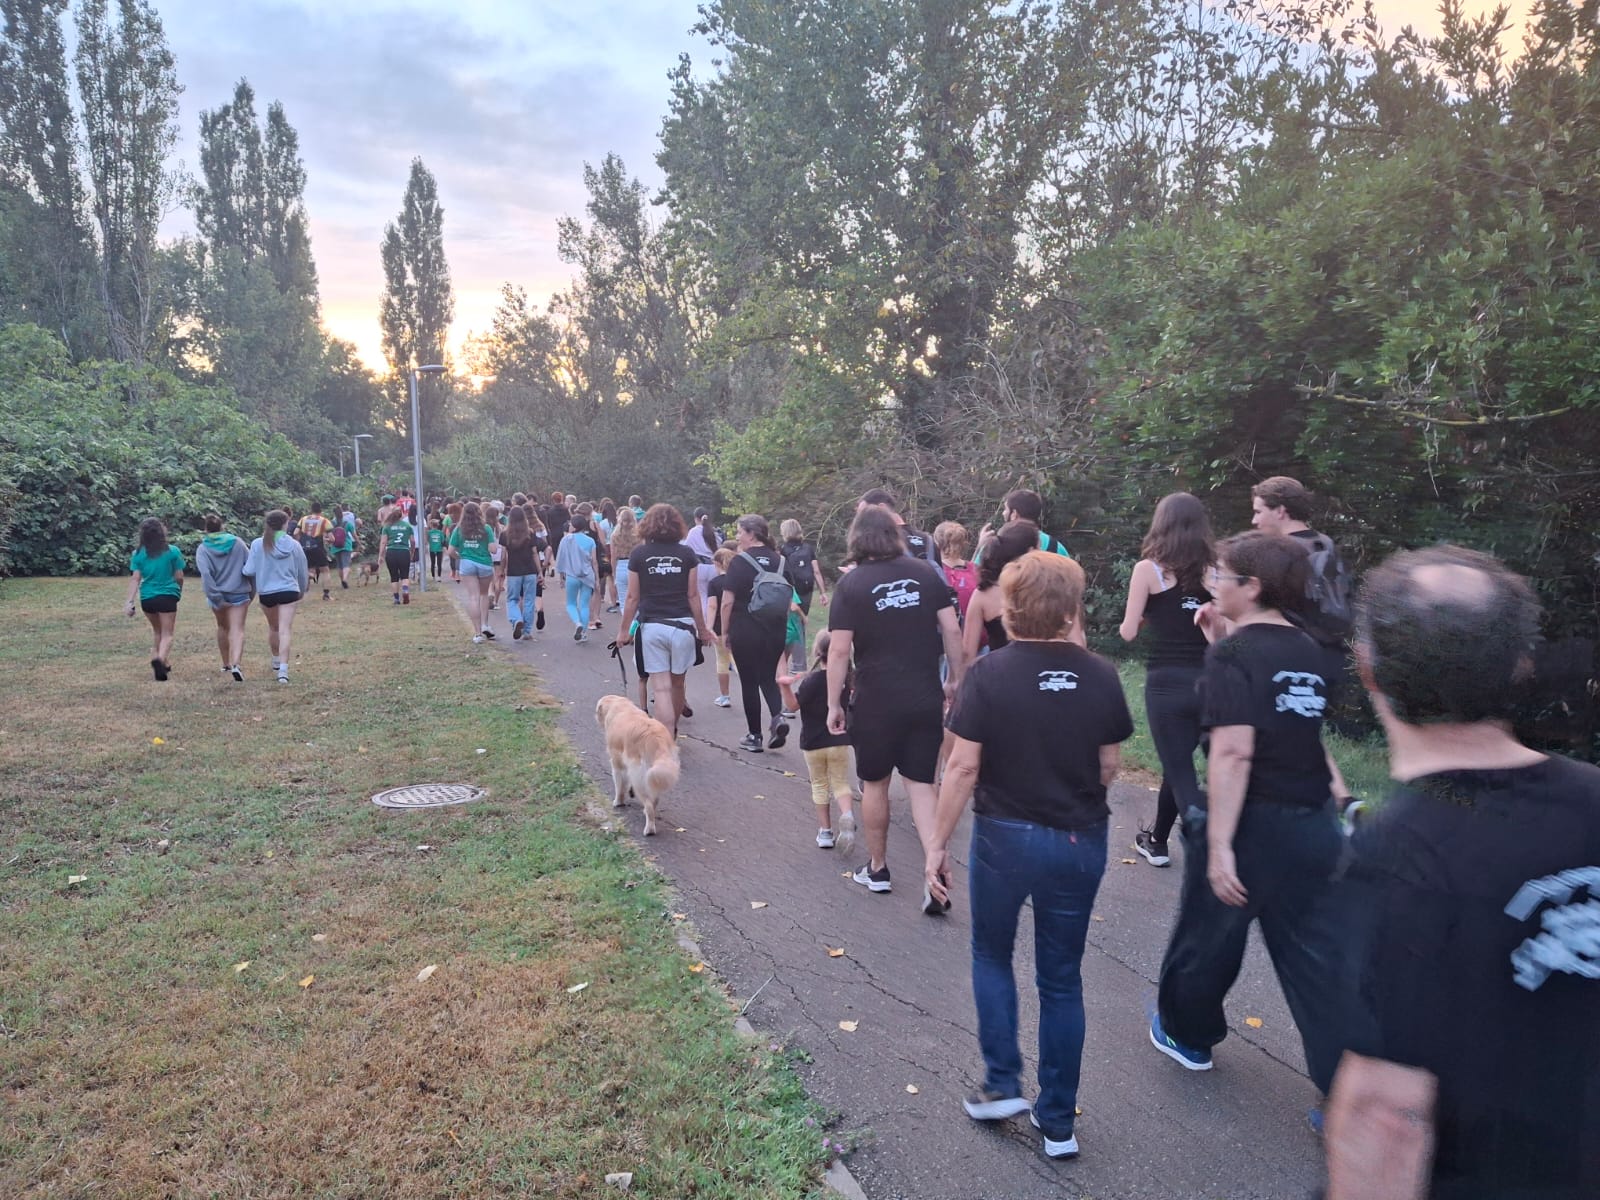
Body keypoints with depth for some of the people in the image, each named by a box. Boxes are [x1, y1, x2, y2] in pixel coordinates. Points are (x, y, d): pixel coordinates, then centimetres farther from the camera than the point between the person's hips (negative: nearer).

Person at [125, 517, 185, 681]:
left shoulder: (138, 554, 0)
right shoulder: (172, 551, -5)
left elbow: (135, 579, -5)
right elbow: (179, 577, 0)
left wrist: (130, 602, -4)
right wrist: (179, 591, 19)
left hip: (147, 598, 3)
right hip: (167, 596, -3)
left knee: (157, 630, 23)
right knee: (167, 634, 0)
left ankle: (164, 663, 27)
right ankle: (159, 659, -25)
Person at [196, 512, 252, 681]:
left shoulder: (202, 549, -5)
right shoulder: (237, 543, -1)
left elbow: (206, 574, -16)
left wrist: (217, 598, -15)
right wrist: (251, 589, 6)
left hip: (218, 594, 1)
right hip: (238, 592, -1)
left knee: (223, 627, 23)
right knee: (237, 630, -6)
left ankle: (226, 663, 35)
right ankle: (235, 664, -27)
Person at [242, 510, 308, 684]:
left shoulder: (257, 544, -6)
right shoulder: (293, 545, -4)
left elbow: (249, 571, -6)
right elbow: (302, 571, 6)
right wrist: (302, 590, 24)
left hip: (266, 592, 2)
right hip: (288, 591, -2)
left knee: (273, 627, 24)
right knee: (285, 631, -5)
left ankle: (276, 661, 41)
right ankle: (283, 670, -16)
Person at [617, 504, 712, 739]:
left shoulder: (639, 554, 0)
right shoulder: (687, 554, 1)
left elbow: (633, 596, 2)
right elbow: (693, 595, 1)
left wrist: (624, 630, 11)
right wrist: (702, 628, 11)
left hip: (652, 626, -1)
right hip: (682, 625, 1)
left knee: (661, 688, -1)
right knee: (677, 684, 17)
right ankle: (672, 731, 36)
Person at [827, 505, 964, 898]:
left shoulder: (850, 584, -8)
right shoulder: (926, 572, 0)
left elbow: (839, 650, -10)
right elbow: (952, 630, 1)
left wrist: (834, 704, -3)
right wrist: (956, 678, 13)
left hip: (876, 702, -2)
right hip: (926, 699, 3)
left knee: (875, 785, 14)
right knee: (921, 785, 9)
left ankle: (877, 869, 28)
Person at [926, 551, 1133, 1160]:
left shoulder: (988, 673, -14)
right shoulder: (1100, 676, -6)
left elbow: (963, 767, -14)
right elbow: (1110, 768, 0)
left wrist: (937, 844, -6)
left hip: (1005, 836, -2)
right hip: (1081, 841, 3)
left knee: (992, 955, 23)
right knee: (1061, 978, 15)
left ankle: (1003, 1083, 21)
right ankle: (1058, 1122, 24)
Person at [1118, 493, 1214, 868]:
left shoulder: (1148, 569, -6)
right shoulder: (1213, 569, 4)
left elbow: (1128, 632, -4)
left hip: (1167, 683, -5)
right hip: (1206, 682, 5)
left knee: (1182, 775, 2)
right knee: (1178, 763, 23)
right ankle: (1156, 841, 42)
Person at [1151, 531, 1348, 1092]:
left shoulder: (1234, 654, -14)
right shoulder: (1307, 651, 7)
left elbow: (1233, 751, -24)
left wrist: (1219, 844, -24)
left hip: (1251, 824, -6)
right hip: (1314, 825, 6)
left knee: (1208, 938, 17)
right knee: (1319, 957, 11)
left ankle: (1186, 1034, 39)